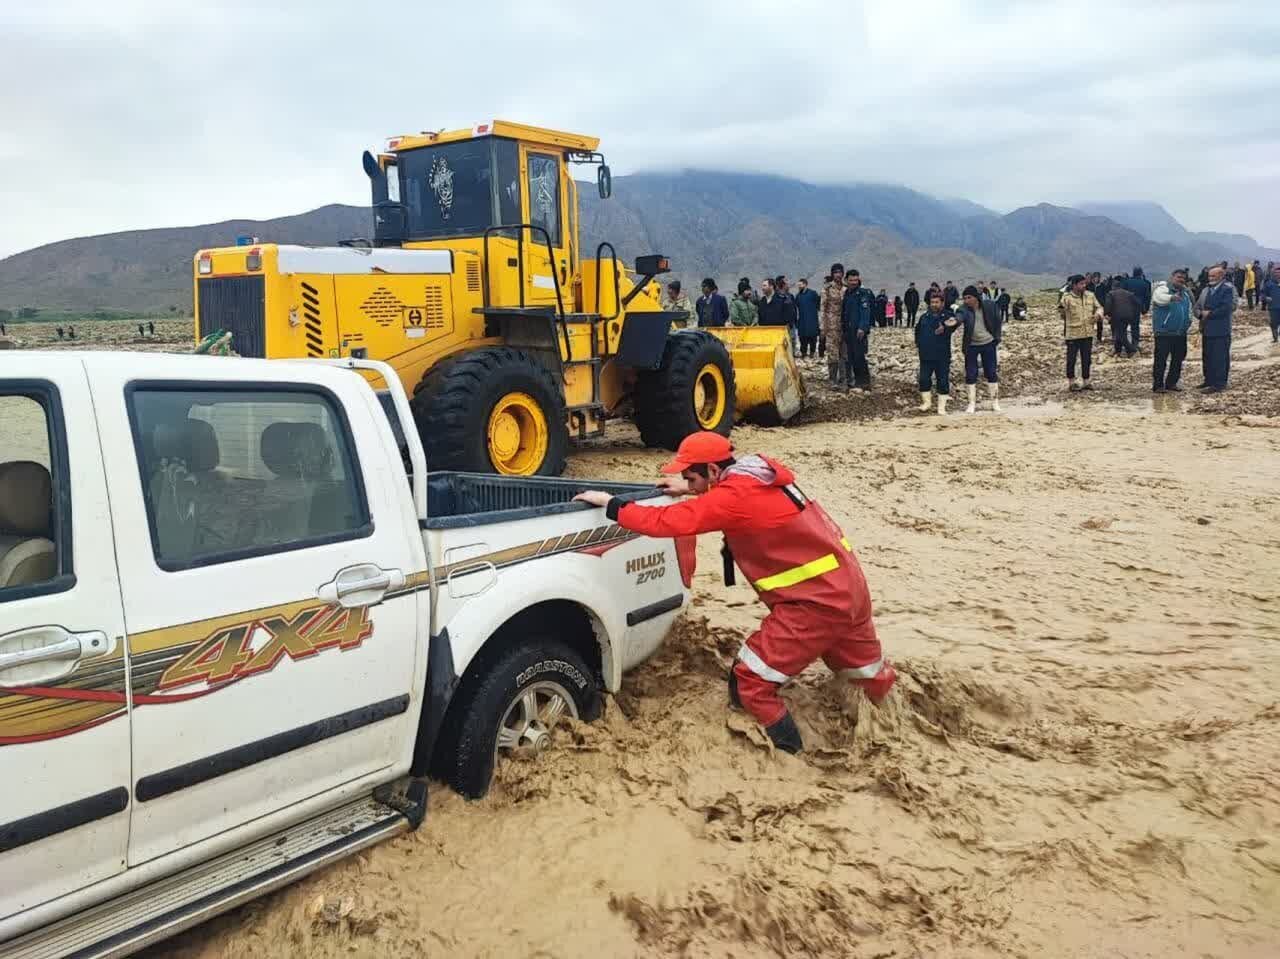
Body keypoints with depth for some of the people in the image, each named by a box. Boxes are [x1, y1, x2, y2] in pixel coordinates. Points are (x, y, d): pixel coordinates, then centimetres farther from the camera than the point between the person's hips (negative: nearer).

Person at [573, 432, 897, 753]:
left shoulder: (736, 496, -21)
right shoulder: (755, 476, 5)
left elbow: (666, 522, -23)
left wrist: (610, 504, -12)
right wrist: (691, 491, 21)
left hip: (817, 601, -9)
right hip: (846, 587, 9)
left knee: (749, 683, -1)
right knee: (868, 672, 29)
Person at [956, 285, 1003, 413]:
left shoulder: (990, 305, -12)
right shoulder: (965, 309, -16)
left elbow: (998, 321, 2)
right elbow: (960, 315, -39)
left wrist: (997, 338, 0)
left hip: (988, 344, 0)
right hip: (971, 346, 0)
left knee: (992, 373, 6)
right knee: (970, 375, 3)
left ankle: (995, 401, 18)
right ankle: (972, 403, 14)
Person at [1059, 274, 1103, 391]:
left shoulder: (1090, 296, 6)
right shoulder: (1067, 297, -10)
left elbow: (1098, 307, 13)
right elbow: (1061, 312, -9)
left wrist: (1098, 313, -3)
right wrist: (1062, 309, -26)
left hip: (1088, 333, 5)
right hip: (1072, 334, -5)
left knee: (1087, 358, 11)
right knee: (1072, 358, 2)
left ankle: (1086, 381, 21)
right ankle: (1071, 382, 13)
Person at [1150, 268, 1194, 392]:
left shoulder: (1185, 293, 18)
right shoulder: (1162, 289, -7)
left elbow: (1189, 311, 28)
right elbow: (1159, 298, -32)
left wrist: (1188, 326, 19)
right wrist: (1171, 297, -51)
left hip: (1181, 333, 8)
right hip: (1164, 332, -8)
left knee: (1178, 359, 10)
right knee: (1161, 360, -9)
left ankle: (1171, 383, 19)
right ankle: (1158, 385, -5)